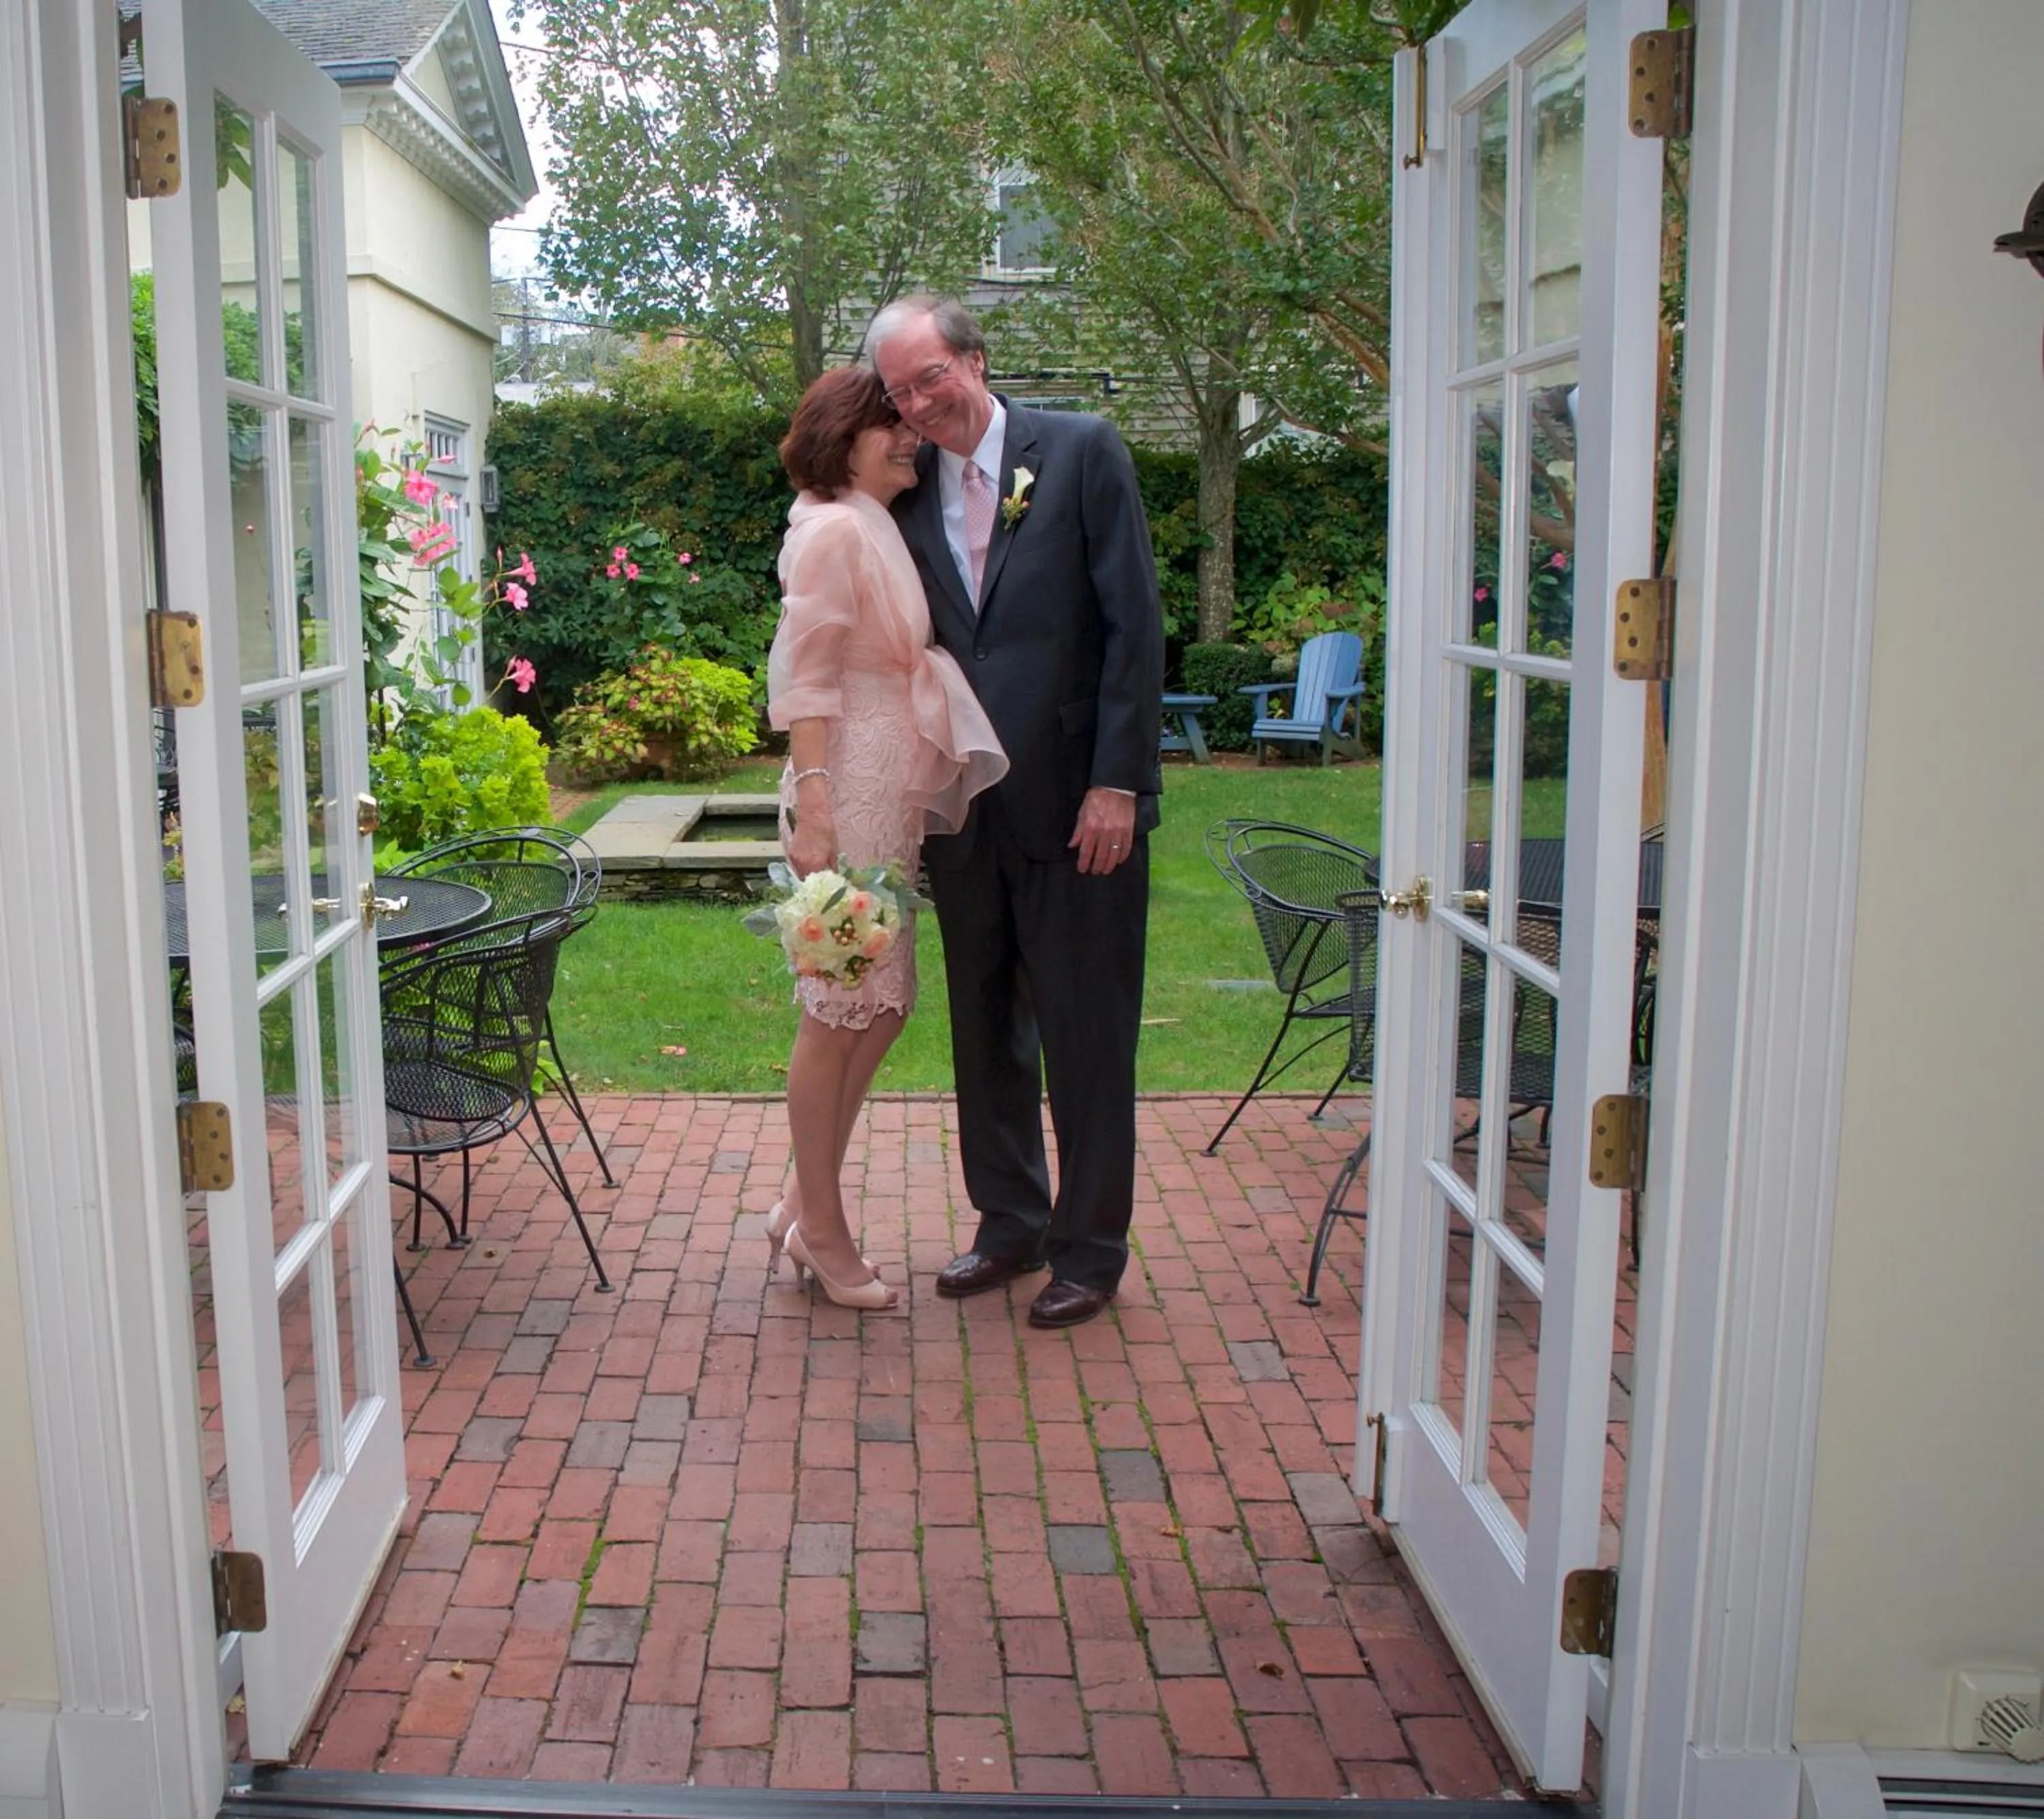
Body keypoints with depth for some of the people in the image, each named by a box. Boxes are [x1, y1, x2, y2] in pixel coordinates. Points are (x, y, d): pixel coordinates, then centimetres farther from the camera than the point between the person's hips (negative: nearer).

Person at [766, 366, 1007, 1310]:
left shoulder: (876, 531, 18)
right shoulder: (833, 530, -10)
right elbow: (803, 677, -17)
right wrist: (814, 807, -25)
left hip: (894, 798, 10)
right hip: (852, 793, -10)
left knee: (879, 1007, 13)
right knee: (840, 1012, -1)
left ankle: (804, 1207, 24)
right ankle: (822, 1230, 12)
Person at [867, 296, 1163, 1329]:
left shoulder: (1081, 452, -5)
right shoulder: (906, 493, 8)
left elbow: (1134, 624, -9)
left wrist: (1117, 782, -14)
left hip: (1076, 805, -5)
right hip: (964, 812, 5)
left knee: (1086, 1036, 3)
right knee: (985, 1029, 15)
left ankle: (1091, 1247, 18)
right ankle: (1010, 1224, 31)